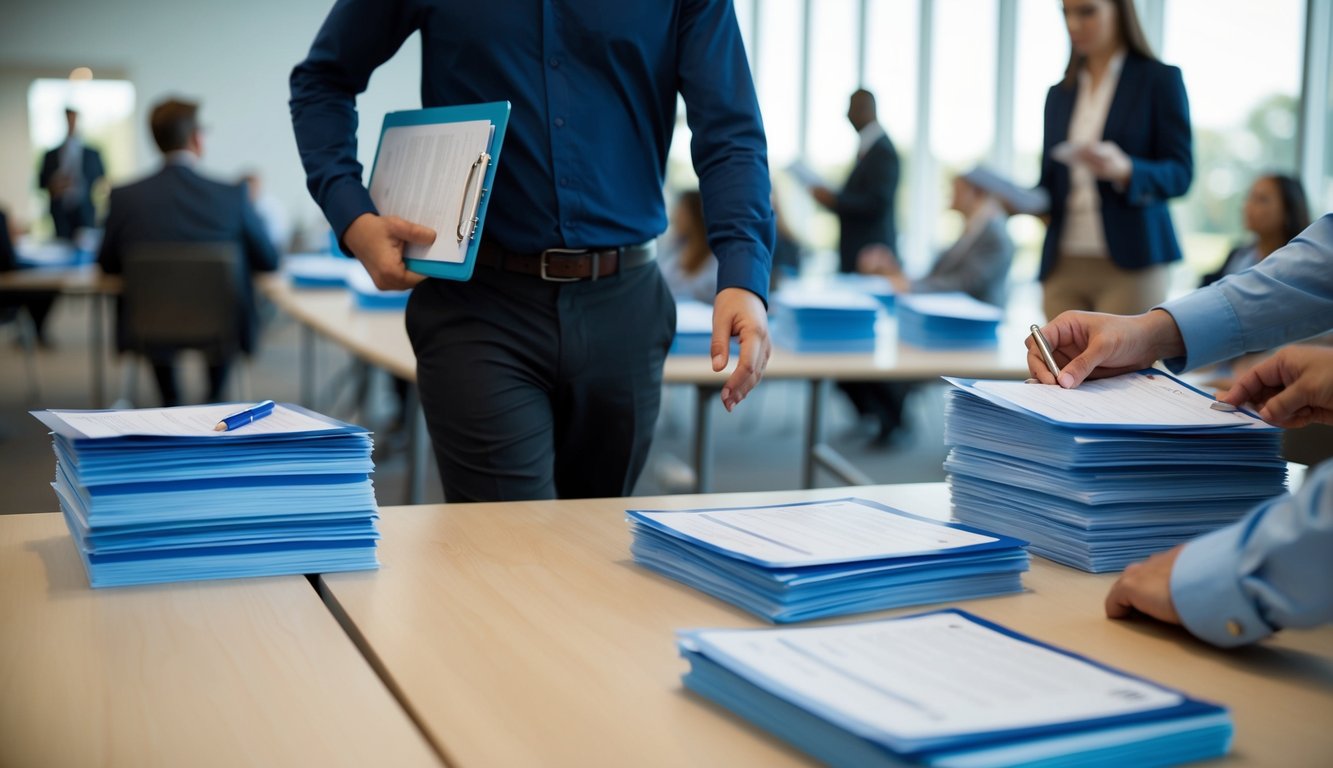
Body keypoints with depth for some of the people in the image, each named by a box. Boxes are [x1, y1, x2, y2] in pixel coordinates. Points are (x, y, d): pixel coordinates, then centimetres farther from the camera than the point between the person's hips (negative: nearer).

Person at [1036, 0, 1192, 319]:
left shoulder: (1160, 79, 3)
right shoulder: (1059, 94, 17)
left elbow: (1180, 173, -4)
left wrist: (1124, 169, -23)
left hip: (1128, 265, -4)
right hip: (1063, 267, 4)